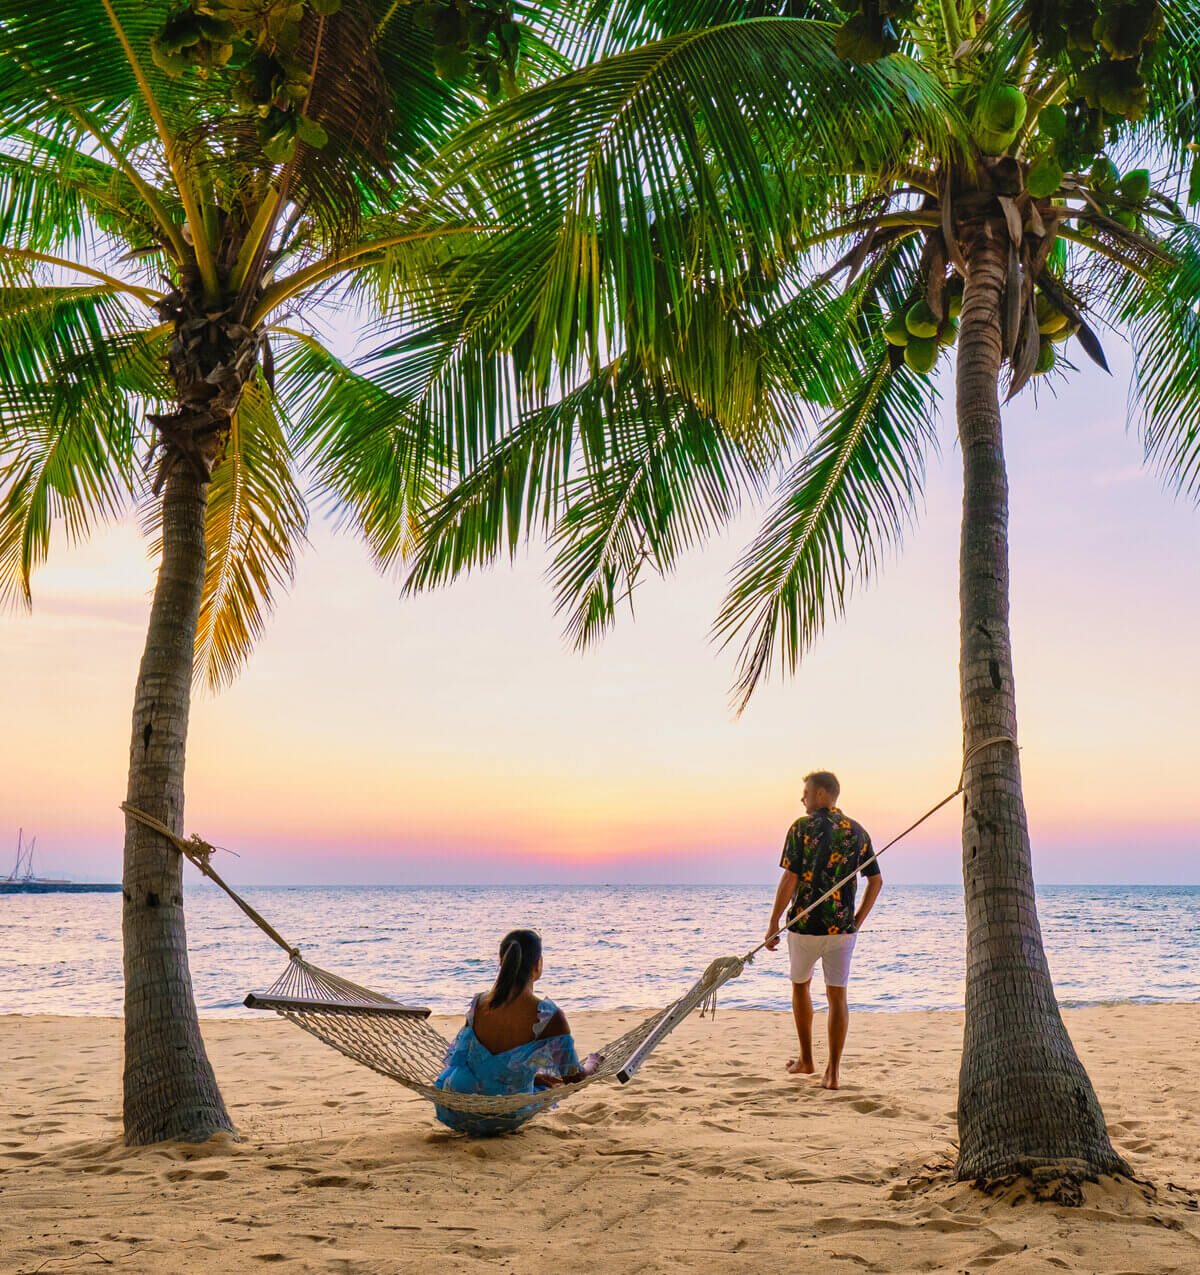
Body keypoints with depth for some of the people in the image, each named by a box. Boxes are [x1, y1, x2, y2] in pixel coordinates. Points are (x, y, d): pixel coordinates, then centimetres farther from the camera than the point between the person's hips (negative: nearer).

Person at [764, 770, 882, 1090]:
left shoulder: (802, 827, -8)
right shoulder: (857, 831, 7)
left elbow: (789, 879, -13)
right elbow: (876, 881, 10)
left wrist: (773, 924, -6)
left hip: (805, 926, -3)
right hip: (842, 928, 3)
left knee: (800, 985, 19)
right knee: (837, 996, 5)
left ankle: (806, 1059, 25)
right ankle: (832, 1073, 0)